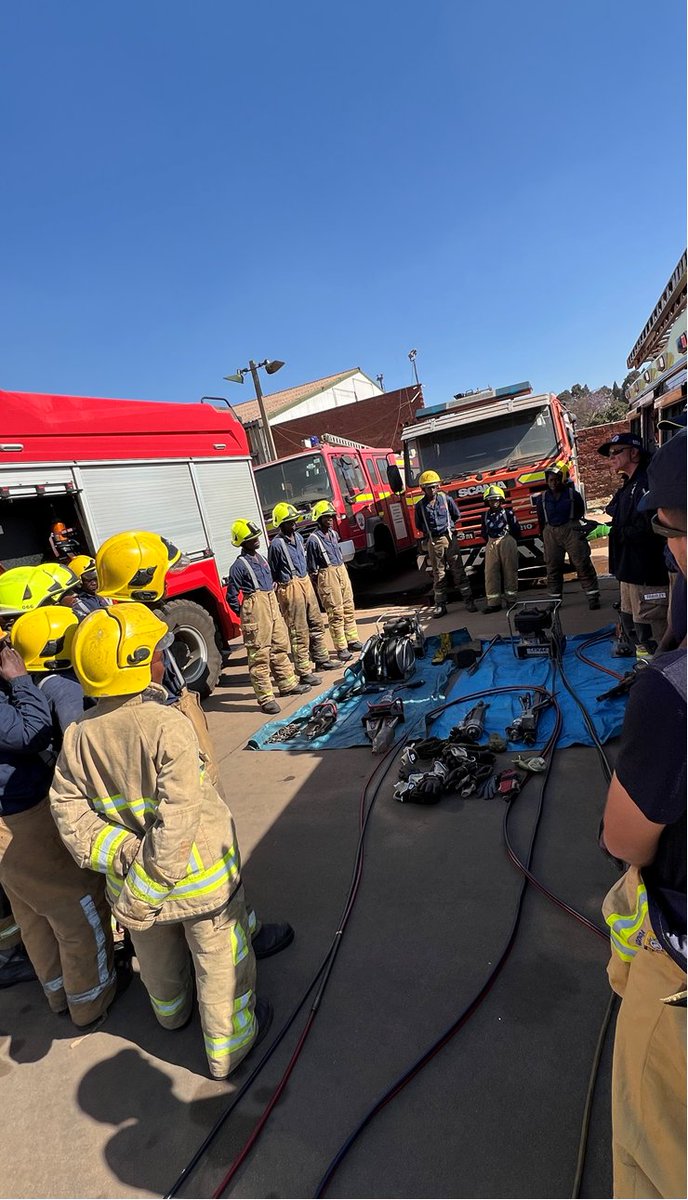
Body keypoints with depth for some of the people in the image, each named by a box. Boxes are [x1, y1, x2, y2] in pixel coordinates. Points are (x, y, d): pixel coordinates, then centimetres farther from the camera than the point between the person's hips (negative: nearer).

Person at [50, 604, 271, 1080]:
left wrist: (122, 856, -14)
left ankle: (173, 1013, 61)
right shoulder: (168, 725, -29)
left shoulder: (79, 736, -11)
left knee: (158, 961, 33)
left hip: (130, 877, 6)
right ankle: (228, 1048, 41)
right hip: (200, 878, -6)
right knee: (220, 966, 20)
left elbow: (70, 813, -10)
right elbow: (179, 820, -32)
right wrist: (142, 892, -22)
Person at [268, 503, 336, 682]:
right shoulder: (276, 544, -15)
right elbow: (272, 573, -10)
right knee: (299, 633, -3)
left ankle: (321, 660, 33)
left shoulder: (298, 537, 9)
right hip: (290, 588, -8)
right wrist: (278, 595, -8)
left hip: (306, 583, 8)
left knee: (316, 625, 17)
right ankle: (304, 672, 5)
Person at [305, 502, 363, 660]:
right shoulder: (313, 540, -11)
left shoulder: (334, 534, 10)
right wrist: (318, 587, -7)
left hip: (342, 571, 8)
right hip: (328, 576, -7)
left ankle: (352, 641, 23)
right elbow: (312, 568, -9)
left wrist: (343, 573, 18)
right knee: (336, 613, -5)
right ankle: (341, 648, 1)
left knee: (349, 608, 12)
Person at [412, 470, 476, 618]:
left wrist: (447, 527, 13)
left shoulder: (446, 499, 2)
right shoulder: (420, 506, 2)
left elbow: (457, 517, 14)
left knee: (458, 570, 1)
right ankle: (440, 605, 10)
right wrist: (428, 535, 6)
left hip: (449, 538, 0)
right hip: (433, 542, 0)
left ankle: (469, 600, 6)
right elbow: (419, 527, 12)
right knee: (438, 574, 5)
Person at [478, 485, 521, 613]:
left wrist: (509, 540, 1)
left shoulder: (508, 512, 1)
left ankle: (511, 599, 10)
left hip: (507, 542, -3)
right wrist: (489, 542, 4)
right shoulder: (485, 515, 11)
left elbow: (516, 528, 0)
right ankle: (493, 602, -1)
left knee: (510, 571, 2)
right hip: (491, 544, 3)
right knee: (490, 573, -3)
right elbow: (483, 532, 14)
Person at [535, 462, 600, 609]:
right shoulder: (542, 498, 5)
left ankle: (592, 596, -1)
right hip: (551, 533, 3)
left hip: (571, 531, -3)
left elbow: (580, 511, 11)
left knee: (582, 564, -5)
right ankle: (555, 598, 17)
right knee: (553, 567, 6)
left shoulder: (573, 494, -3)